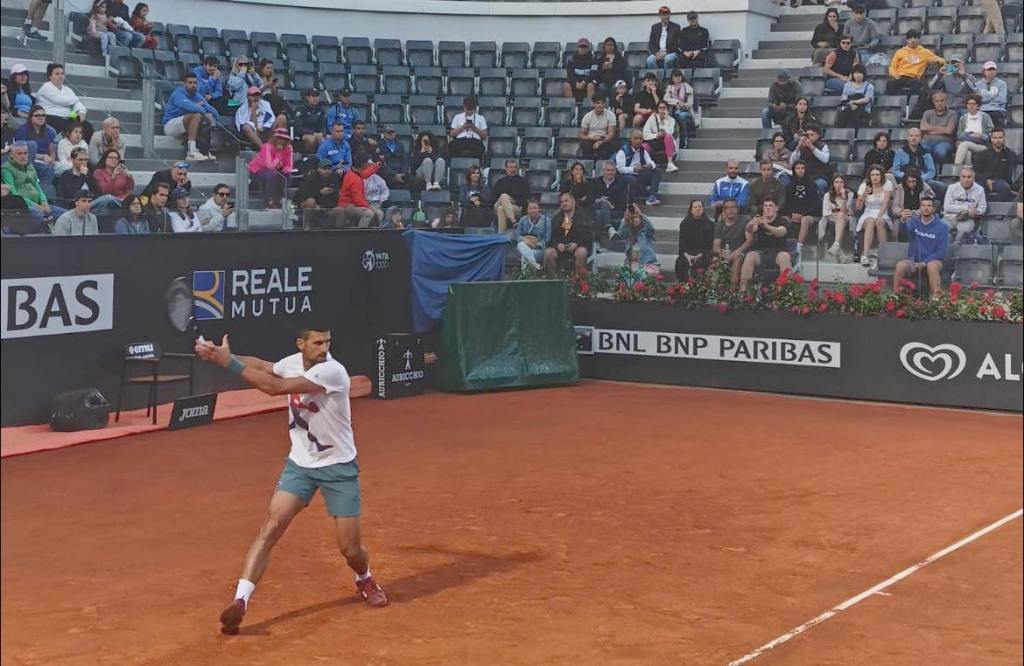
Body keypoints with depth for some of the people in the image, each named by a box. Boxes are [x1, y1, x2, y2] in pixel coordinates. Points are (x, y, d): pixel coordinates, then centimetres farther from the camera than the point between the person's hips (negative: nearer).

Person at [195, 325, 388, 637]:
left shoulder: (332, 371, -25)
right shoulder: (293, 363, -4)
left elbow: (275, 387, -32)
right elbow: (261, 366, 17)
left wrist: (228, 361, -31)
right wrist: (221, 355, 0)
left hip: (338, 468, -4)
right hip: (299, 464, 4)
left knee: (349, 549, 1)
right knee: (271, 528, -15)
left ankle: (365, 580, 36)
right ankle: (240, 601, -19)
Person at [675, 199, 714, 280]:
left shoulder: (709, 224, 9)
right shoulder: (684, 224, 12)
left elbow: (710, 242, 2)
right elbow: (682, 241, 2)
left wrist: (701, 255, -15)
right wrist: (686, 255, -18)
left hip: (703, 253, -1)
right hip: (688, 253, 1)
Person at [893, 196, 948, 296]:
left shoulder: (941, 227, 0)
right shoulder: (914, 221, 5)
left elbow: (941, 251, -4)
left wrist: (924, 262, -17)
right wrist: (902, 221, -42)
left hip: (932, 261, -2)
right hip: (913, 260, 2)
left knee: (932, 266, -35)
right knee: (900, 265, -29)